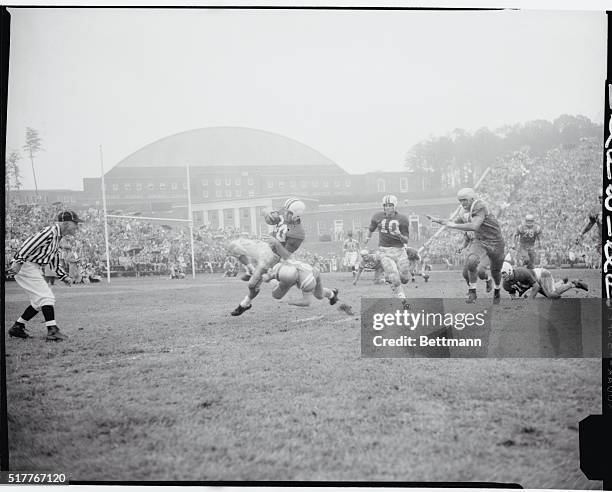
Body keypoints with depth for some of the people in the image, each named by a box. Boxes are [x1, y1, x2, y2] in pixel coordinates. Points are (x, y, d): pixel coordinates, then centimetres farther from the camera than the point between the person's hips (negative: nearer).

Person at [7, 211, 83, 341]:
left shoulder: (58, 236, 16)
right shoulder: (51, 231, -16)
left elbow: (54, 260, 23)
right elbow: (30, 243, -27)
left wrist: (63, 276, 15)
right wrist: (19, 261, -35)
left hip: (36, 269, 10)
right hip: (26, 266, -10)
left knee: (39, 301, 14)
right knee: (47, 297, -14)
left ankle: (17, 327, 21)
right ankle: (52, 330, -16)